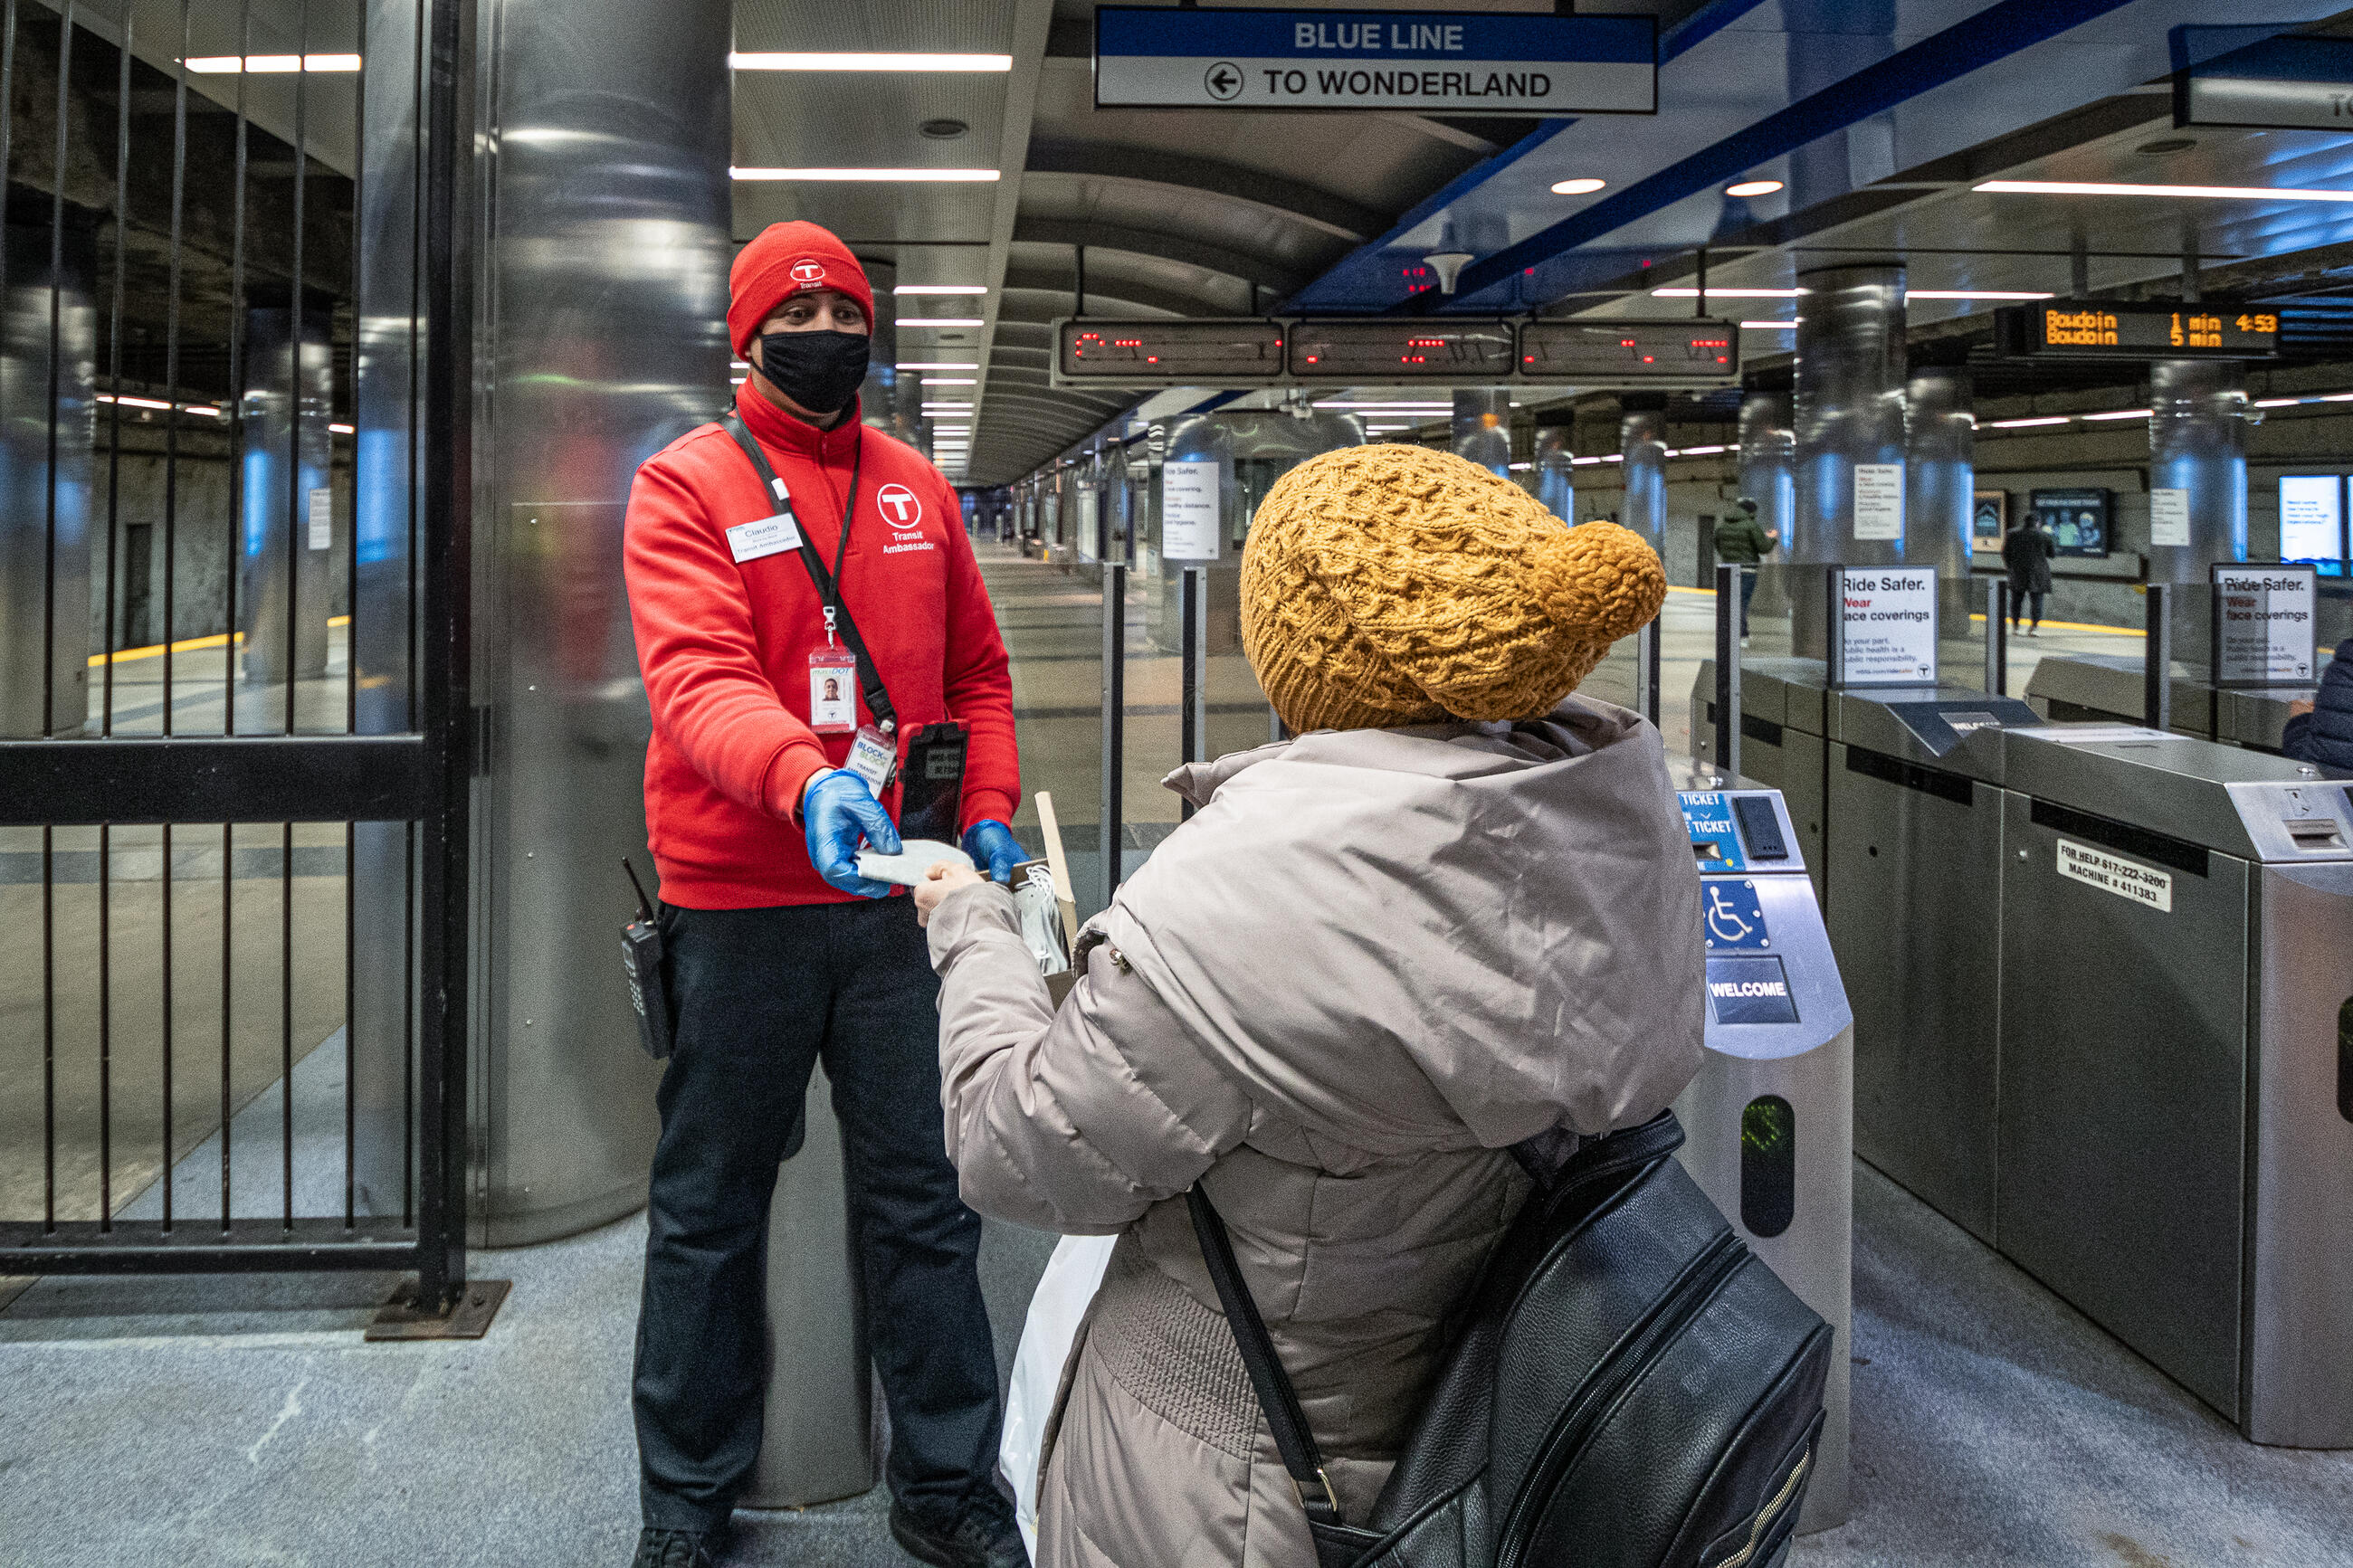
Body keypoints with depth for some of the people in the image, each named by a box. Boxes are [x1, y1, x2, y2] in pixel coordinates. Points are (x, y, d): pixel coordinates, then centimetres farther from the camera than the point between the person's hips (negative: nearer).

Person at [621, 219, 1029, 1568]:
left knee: (923, 1201, 10)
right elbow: (699, 678, -18)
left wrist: (988, 810, 4)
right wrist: (806, 778, -36)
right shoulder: (687, 485, -3)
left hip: (900, 894, 4)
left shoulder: (917, 489, 11)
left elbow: (976, 669, 18)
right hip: (741, 905, -3)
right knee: (712, 1206, 10)